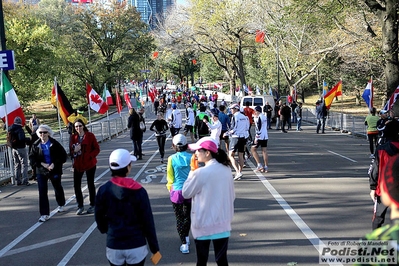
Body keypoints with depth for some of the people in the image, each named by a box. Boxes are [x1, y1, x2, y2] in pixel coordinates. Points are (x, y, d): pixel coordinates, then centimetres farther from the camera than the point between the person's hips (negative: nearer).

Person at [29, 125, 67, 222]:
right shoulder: (36, 145, -3)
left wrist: (54, 164, -20)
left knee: (58, 188, 18)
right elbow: (32, 158, -3)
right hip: (41, 172, 1)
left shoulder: (55, 144, -9)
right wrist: (42, 164, -17)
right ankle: (44, 214, -1)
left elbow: (63, 156, -9)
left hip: (54, 170, -1)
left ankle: (61, 205, 45)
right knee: (42, 192, -6)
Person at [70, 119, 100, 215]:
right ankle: (80, 206, 16)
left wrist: (89, 156, -20)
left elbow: (97, 149, -7)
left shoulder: (90, 135, -8)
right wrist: (74, 151, -16)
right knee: (76, 185, 0)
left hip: (89, 163, -3)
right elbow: (71, 150, 6)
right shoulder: (73, 137, 2)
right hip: (78, 164, 3)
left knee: (90, 184, 10)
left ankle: (92, 205, 24)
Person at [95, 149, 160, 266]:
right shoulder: (139, 191, -13)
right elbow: (148, 222, -10)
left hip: (113, 246, 2)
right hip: (136, 246, -2)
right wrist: (155, 248, 0)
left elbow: (99, 217, 3)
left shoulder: (103, 190, -8)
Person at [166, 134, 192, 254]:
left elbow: (170, 177, -3)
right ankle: (186, 237, 38)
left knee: (179, 218, 8)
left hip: (177, 191, -2)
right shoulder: (192, 157, -8)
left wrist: (170, 188, 14)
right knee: (187, 215, 22)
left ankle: (184, 244, 7)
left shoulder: (172, 159, -10)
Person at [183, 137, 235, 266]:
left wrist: (192, 171, 1)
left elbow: (186, 193, -6)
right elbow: (232, 195, 10)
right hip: (223, 223, 5)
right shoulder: (226, 169, 0)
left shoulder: (200, 172, -19)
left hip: (204, 223, -5)